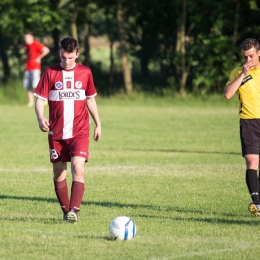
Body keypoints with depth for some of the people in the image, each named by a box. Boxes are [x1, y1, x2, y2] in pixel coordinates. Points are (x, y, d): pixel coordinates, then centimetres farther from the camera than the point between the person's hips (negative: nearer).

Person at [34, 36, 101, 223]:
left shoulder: (85, 73, 4)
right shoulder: (50, 73, 0)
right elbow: (40, 99, -2)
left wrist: (98, 124, 17)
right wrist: (41, 118, -21)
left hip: (80, 132, -1)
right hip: (56, 133, 1)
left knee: (78, 168, -18)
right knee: (59, 173, 5)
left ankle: (74, 209, -22)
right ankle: (66, 211, 17)